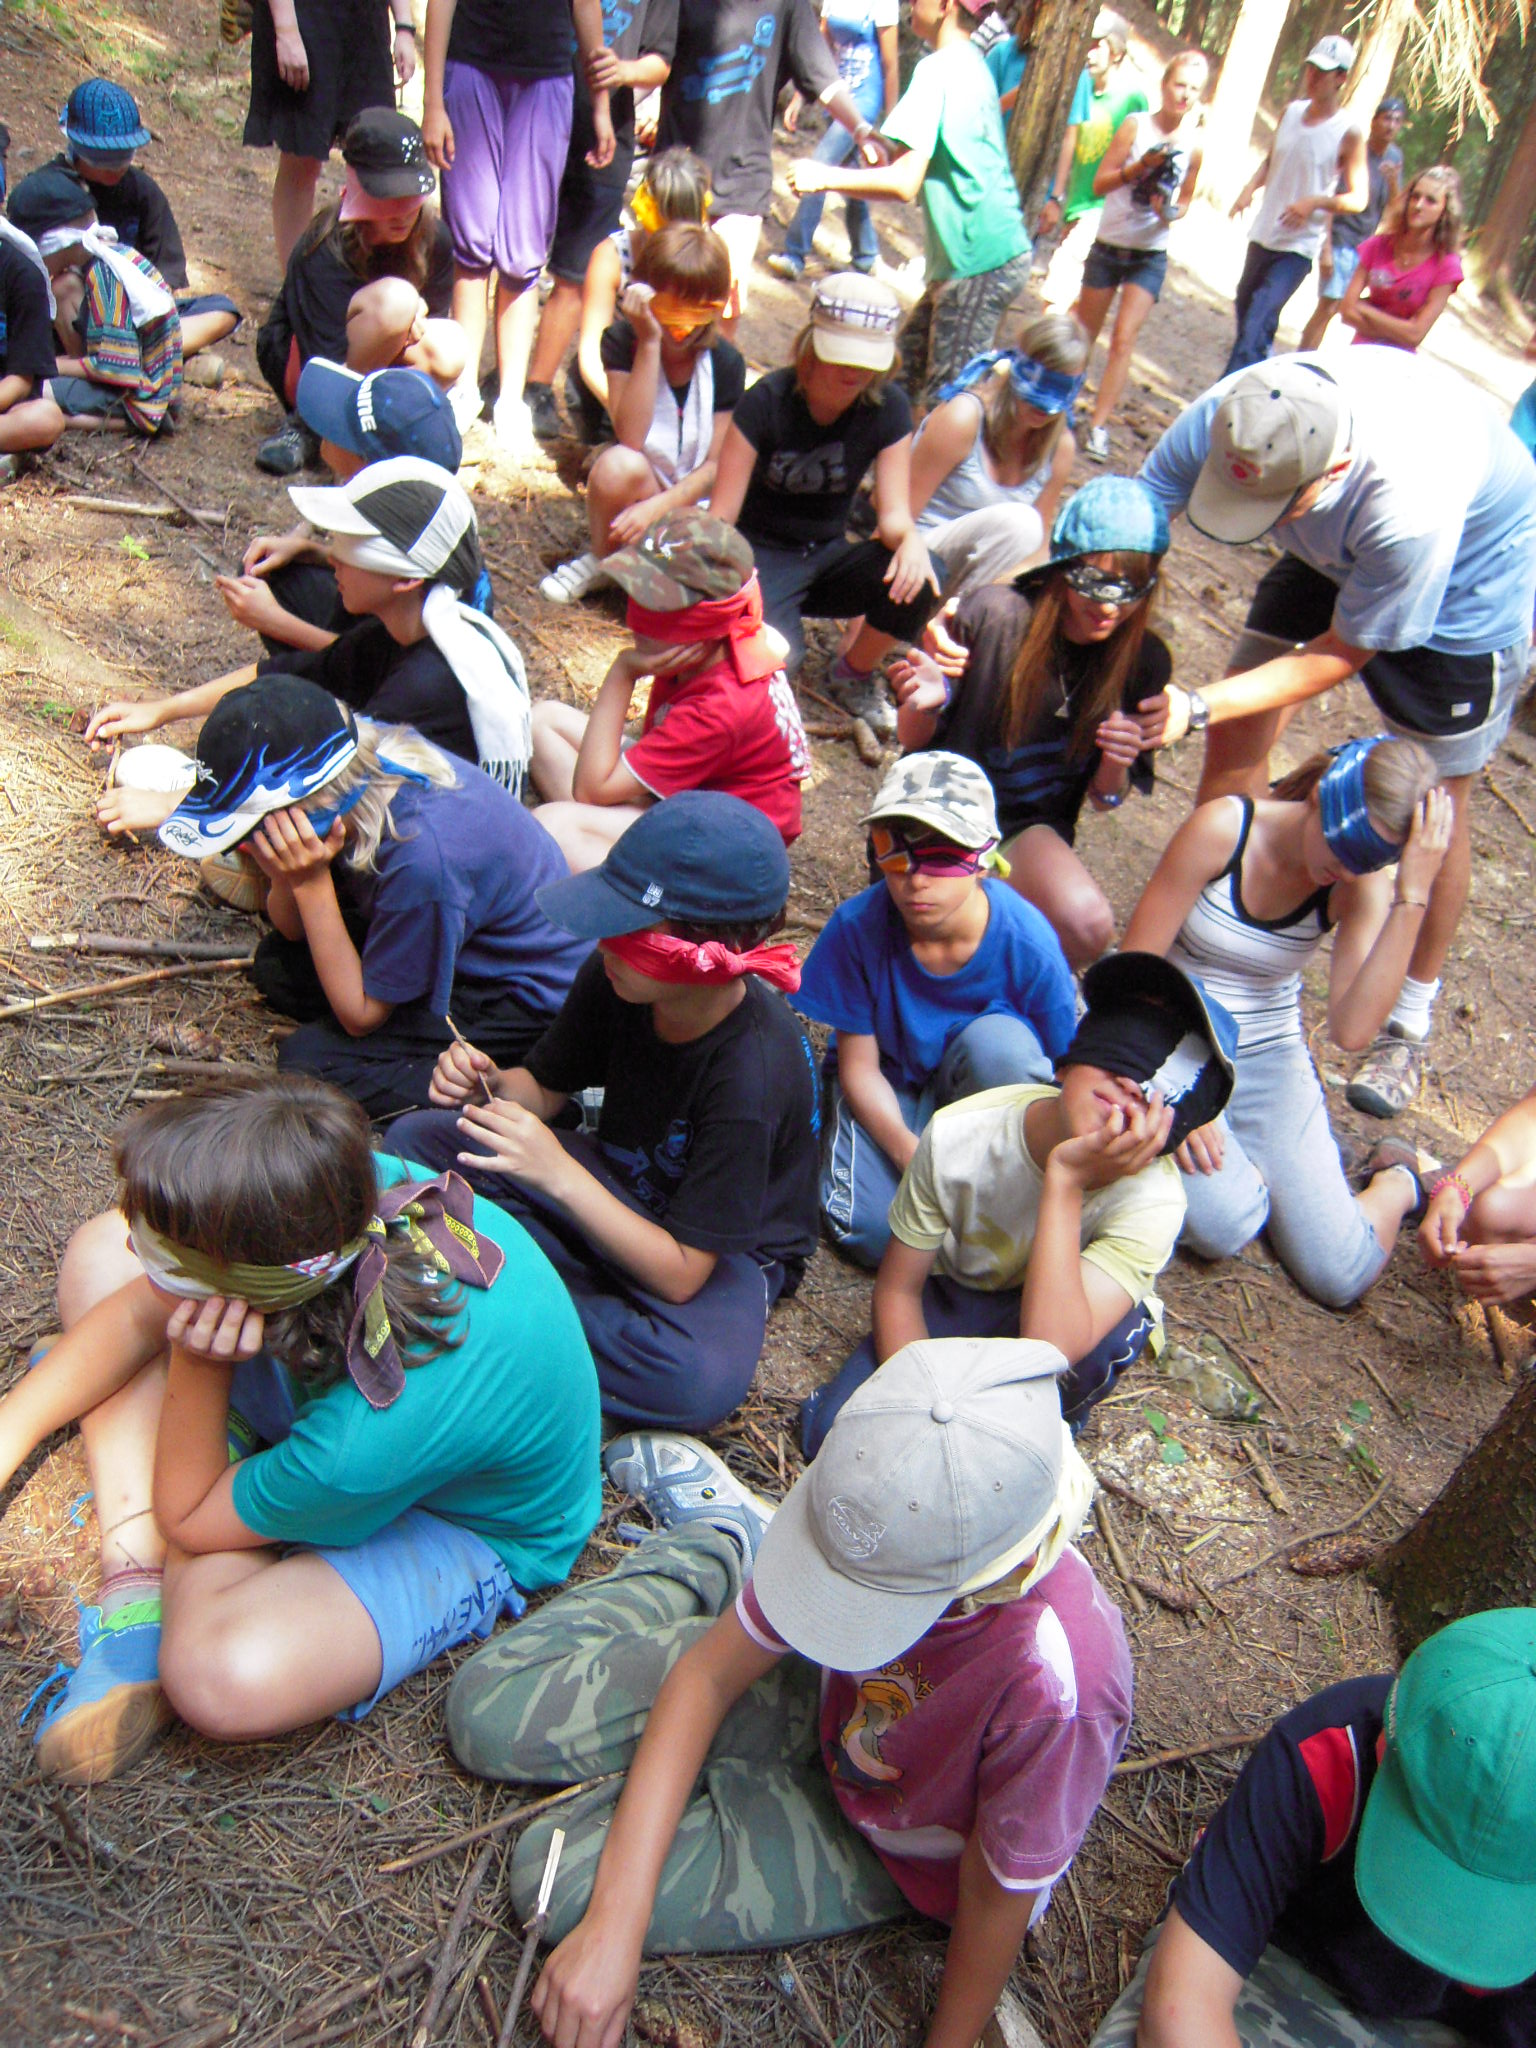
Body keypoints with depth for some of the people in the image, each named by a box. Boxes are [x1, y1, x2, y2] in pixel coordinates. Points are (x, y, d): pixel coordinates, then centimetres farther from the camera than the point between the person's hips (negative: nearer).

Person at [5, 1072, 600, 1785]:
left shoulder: (368, 1441, -43)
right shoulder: (348, 1190, -30)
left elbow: (187, 1519, -20)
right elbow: (139, 1315, -8)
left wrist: (195, 1364, -32)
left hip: (468, 1528, -6)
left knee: (225, 1678, -36)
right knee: (98, 1248, -1)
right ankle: (135, 1567, -3)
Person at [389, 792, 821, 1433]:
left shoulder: (752, 1072, -34)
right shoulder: (613, 978, -18)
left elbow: (681, 1273, -29)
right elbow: (543, 1089, 2)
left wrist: (560, 1174, -38)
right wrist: (488, 1086, -22)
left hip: (721, 1243, -6)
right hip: (620, 1183, 6)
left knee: (702, 1380, -39)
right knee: (416, 1139, -6)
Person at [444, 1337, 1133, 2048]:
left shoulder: (1056, 1686, -43)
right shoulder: (870, 1510, -31)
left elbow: (995, 1898, -24)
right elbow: (709, 1675, -19)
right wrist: (616, 1927, -22)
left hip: (886, 1847, -2)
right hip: (818, 1694, 3)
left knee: (562, 1876, -13)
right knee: (488, 1712, 1)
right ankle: (714, 1551, 18)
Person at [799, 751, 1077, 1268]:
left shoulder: (1028, 943, -26)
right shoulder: (857, 926, -23)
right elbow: (859, 1066, -15)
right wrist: (912, 1154, -29)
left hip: (975, 1081, 0)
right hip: (886, 1082, 0)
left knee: (999, 1041, -36)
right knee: (874, 1233, -24)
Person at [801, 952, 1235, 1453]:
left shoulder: (1152, 1200, -32)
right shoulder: (956, 1135, -27)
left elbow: (1049, 1353, -45)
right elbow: (898, 1288, -13)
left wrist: (1065, 1180, -47)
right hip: (954, 1297, 1)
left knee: (1114, 1331, -36)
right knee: (830, 1430, -19)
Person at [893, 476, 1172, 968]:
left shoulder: (1144, 660, -6)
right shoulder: (993, 614, -16)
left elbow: (1105, 799, 4)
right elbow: (914, 739, -5)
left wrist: (1118, 762, -19)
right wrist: (923, 703, -29)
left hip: (1033, 827, 3)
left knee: (1090, 927, -28)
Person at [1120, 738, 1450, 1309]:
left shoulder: (1363, 887, -9)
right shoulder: (1223, 828, -17)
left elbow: (1352, 1031, -25)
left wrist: (1413, 897, -27)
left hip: (1271, 1064, 2)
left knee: (1340, 1278, -11)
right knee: (1222, 1227, -29)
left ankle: (1395, 1181, 21)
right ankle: (1240, 1167, 7)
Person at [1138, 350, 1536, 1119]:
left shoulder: (1411, 506, -44)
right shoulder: (1224, 417, -32)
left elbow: (1346, 651, -29)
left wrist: (1199, 705, -36)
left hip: (1473, 581, -5)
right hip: (1334, 555, 5)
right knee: (1237, 736, 0)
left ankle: (1410, 1017, 22)